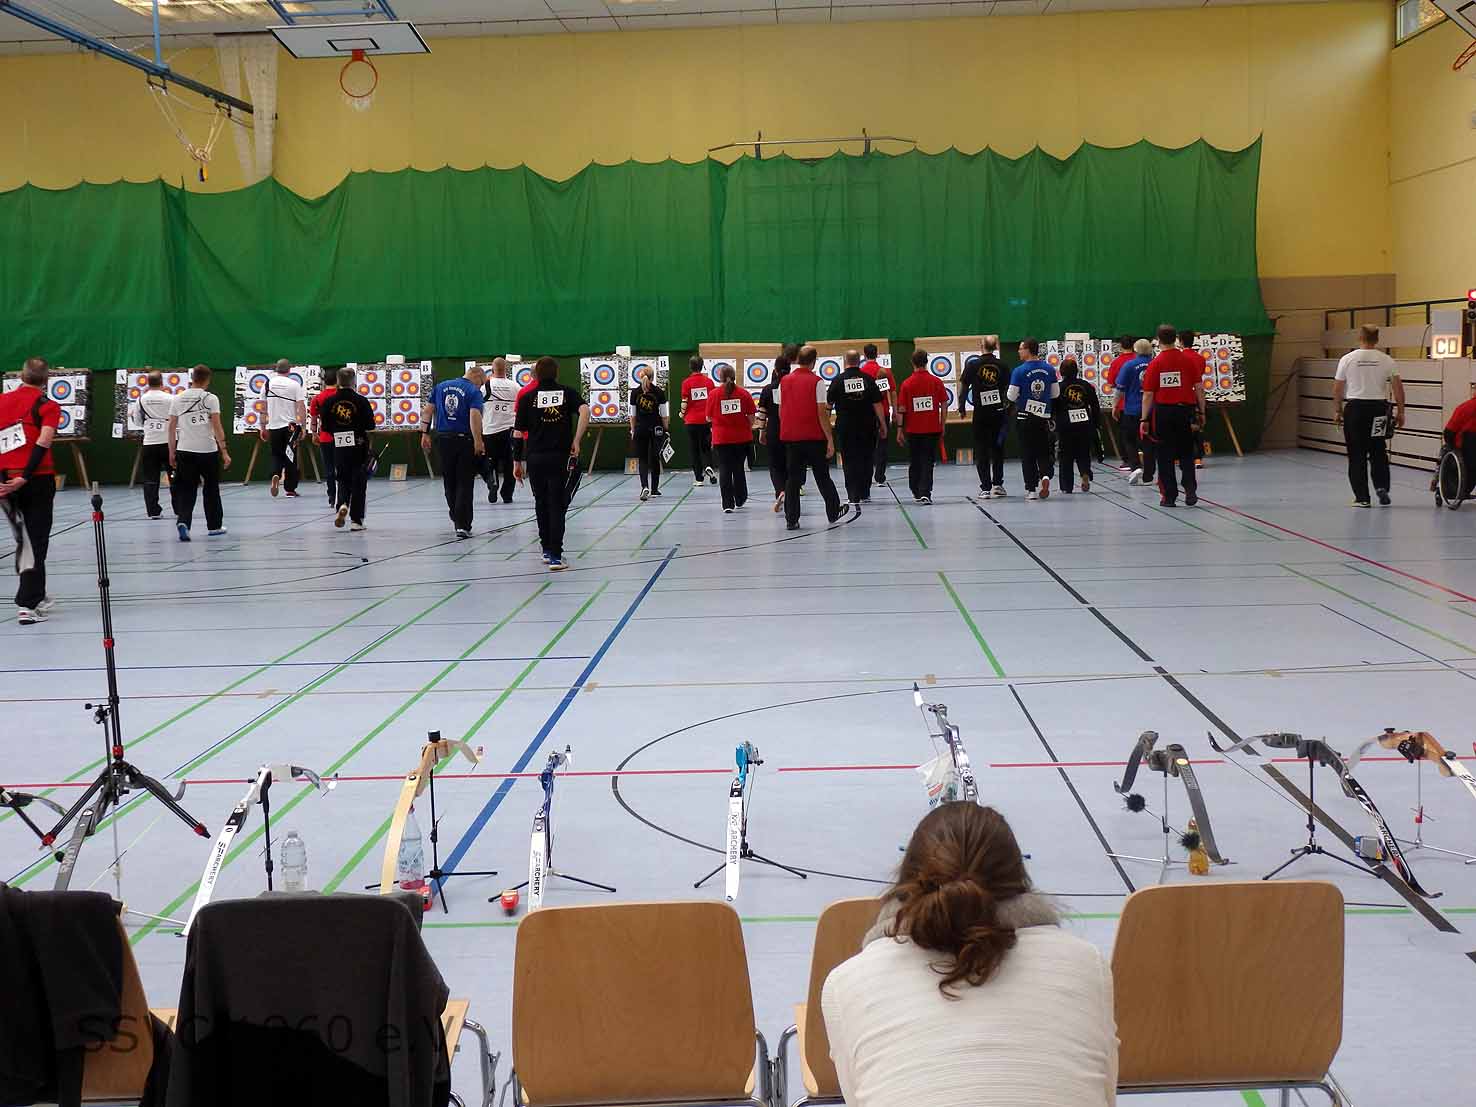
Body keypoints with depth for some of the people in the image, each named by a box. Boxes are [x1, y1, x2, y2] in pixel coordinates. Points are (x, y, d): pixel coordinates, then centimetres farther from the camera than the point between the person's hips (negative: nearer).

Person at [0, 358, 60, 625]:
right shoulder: (48, 406, -1)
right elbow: (43, 443, -15)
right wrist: (25, 478, -18)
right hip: (37, 480, -4)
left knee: (23, 541, 18)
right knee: (36, 542, 1)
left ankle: (36, 597, 30)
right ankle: (27, 605, -5)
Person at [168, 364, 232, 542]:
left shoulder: (178, 399, 5)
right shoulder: (210, 398, -4)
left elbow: (171, 426, 6)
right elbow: (217, 427, -9)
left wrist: (172, 452, 14)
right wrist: (224, 452, -7)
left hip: (184, 451, 2)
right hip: (208, 450, -2)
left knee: (186, 490, 5)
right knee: (211, 489, 14)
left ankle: (183, 521, -18)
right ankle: (214, 526, 23)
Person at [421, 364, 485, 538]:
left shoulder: (440, 386, 11)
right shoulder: (474, 391, -6)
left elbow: (427, 410, 10)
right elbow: (474, 416, -20)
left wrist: (425, 434, 13)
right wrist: (478, 441, -22)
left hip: (443, 439, 5)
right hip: (465, 440, -5)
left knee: (449, 482, 17)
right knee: (465, 484, 0)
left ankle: (456, 518, 32)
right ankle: (463, 525, -6)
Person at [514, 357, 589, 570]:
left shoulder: (527, 397, 4)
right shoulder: (567, 392, 4)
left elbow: (518, 433, 3)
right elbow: (584, 411, -16)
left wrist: (517, 461, 11)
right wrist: (576, 441, -14)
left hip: (535, 458, 1)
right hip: (561, 457, -1)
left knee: (542, 504, 17)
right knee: (557, 505, 1)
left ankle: (547, 550, 25)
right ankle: (555, 555, -8)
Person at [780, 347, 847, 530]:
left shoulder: (784, 382, 4)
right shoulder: (817, 382, -9)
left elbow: (781, 412, 9)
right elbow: (822, 413, -12)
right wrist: (830, 440, -9)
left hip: (790, 437, 3)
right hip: (814, 437, -3)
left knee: (792, 478, 5)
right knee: (822, 476, 11)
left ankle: (791, 519, 0)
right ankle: (833, 512, 24)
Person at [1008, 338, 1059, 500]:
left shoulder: (1019, 371, -12)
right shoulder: (1049, 369, 1)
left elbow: (1012, 396, -11)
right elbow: (1056, 393, 8)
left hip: (1025, 417, -3)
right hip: (1044, 416, 3)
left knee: (1027, 454, 6)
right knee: (1043, 452, 14)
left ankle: (1031, 489, 6)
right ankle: (1045, 476, -13)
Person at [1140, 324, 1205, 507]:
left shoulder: (1154, 364, -5)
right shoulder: (1189, 360, -1)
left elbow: (1148, 395, -4)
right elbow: (1199, 388, 0)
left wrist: (1145, 419, 1)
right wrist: (1201, 411, 10)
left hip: (1162, 412, -1)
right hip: (1185, 410, 1)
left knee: (1165, 457, 6)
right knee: (1186, 454, 14)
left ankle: (1169, 496, 6)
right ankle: (1190, 492, 4)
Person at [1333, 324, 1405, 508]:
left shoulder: (1347, 359, -2)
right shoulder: (1387, 360, 1)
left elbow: (1337, 389, 2)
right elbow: (1398, 388, -2)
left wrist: (1337, 411, 13)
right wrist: (1400, 412, 6)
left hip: (1355, 408, -1)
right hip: (1379, 408, 1)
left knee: (1357, 455, 4)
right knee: (1379, 452, 16)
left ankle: (1362, 498, 4)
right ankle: (1381, 487, -1)